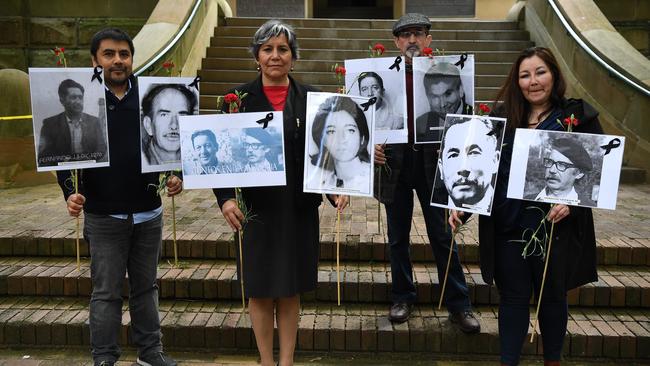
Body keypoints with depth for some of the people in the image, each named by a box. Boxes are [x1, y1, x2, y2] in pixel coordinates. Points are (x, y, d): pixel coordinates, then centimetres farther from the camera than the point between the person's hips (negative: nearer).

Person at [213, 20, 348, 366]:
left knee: (290, 290, 11)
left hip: (299, 207, 1)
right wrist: (225, 197, -16)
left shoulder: (310, 97, 3)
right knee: (260, 291, 9)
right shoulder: (239, 97, -1)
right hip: (255, 207, -1)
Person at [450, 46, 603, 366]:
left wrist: (571, 202, -20)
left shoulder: (578, 116, -3)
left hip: (555, 229, -1)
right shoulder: (502, 117, 4)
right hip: (508, 229, 2)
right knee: (513, 298, 11)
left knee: (552, 298, 16)